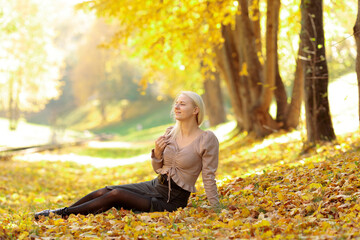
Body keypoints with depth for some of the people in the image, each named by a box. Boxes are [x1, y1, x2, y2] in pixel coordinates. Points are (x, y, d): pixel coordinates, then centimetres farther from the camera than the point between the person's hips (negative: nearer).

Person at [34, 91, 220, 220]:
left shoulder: (207, 139, -14)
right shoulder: (170, 132, 5)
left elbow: (209, 177, -11)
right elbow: (158, 169, 13)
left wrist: (216, 211, -15)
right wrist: (157, 153, -8)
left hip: (173, 200, -6)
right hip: (155, 186, 6)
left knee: (115, 195, -19)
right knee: (104, 191, -11)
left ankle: (64, 213, -8)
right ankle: (62, 212, 1)